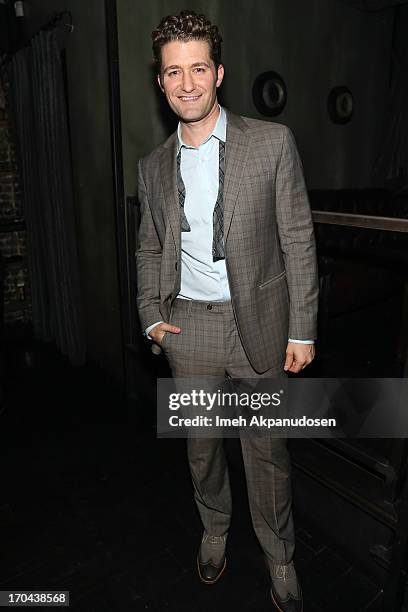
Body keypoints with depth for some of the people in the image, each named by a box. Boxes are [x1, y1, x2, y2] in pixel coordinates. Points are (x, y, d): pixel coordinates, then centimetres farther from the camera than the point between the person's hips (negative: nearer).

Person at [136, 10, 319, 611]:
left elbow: (298, 240, -5)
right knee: (201, 441, 19)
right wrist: (151, 316, 2)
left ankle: (280, 557, 36)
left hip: (259, 324, -2)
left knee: (267, 450, 10)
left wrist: (302, 331, -7)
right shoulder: (153, 166, 7)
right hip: (187, 327, 3)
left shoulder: (273, 142, -5)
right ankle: (215, 528, 46)